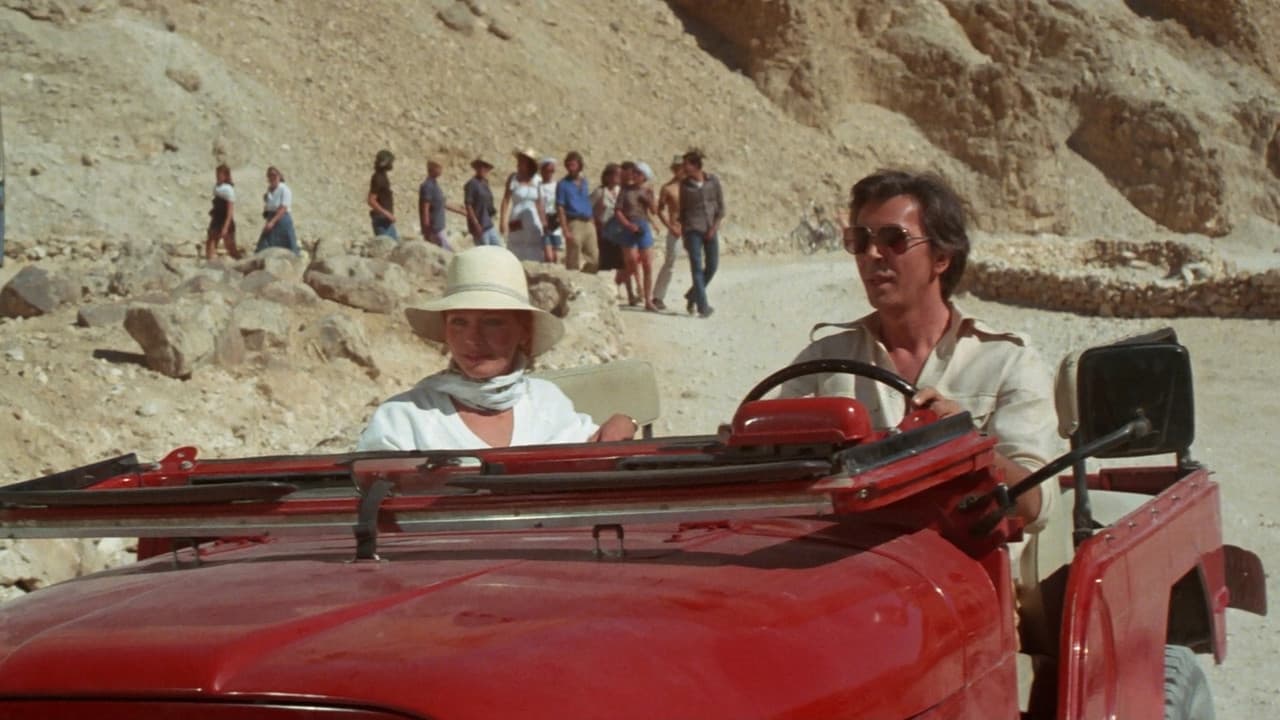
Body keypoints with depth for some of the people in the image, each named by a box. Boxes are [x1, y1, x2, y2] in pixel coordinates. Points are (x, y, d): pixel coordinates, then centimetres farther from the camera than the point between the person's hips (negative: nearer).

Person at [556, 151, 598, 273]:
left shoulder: (585, 183, 15)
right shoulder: (563, 184, -1)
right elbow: (560, 208, -6)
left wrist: (594, 226, 15)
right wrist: (565, 230, -14)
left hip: (588, 223, 6)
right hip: (574, 224, -6)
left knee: (594, 260, 3)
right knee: (574, 263, -5)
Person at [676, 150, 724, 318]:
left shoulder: (713, 181, 1)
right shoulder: (685, 184, 2)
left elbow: (721, 206, 3)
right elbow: (682, 209, 9)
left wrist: (714, 227, -8)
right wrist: (683, 234, 7)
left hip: (710, 229, 2)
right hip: (693, 229, -2)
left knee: (712, 266, 3)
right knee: (697, 267, -9)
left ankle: (692, 296, 24)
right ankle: (703, 306, -9)